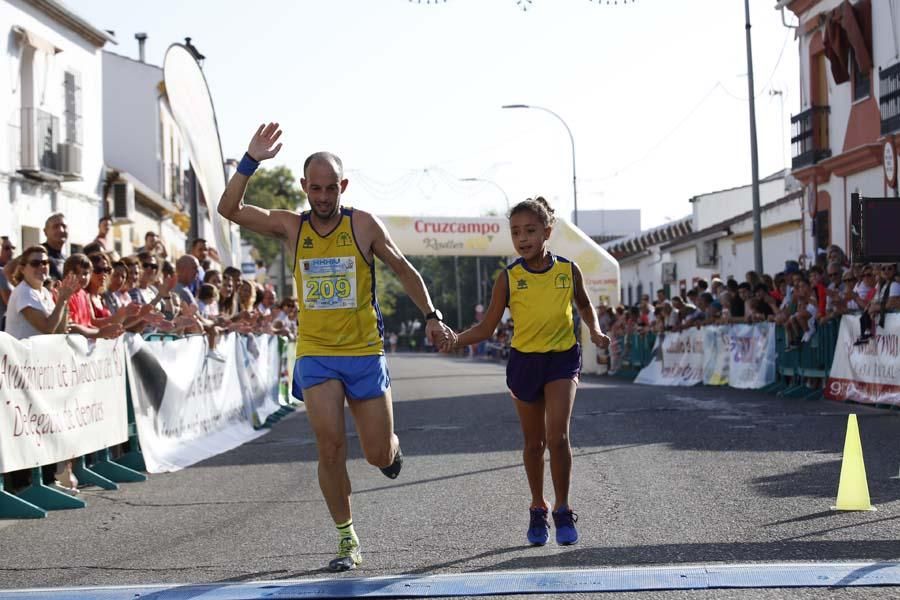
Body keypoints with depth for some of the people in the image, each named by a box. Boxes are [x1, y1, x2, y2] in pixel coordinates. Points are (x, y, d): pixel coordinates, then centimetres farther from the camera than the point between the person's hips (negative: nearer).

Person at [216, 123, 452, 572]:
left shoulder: (364, 225, -4)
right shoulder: (291, 227, 0)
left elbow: (403, 269, 6)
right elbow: (229, 210, -9)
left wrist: (431, 316, 2)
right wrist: (251, 162, -20)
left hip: (365, 353, -1)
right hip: (315, 353, 1)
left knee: (379, 455, 4)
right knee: (330, 445, -12)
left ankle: (390, 446, 44)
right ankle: (347, 540, 3)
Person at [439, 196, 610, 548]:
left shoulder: (568, 271, -5)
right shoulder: (509, 278, -7)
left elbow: (584, 305, 15)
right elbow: (487, 327, -4)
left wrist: (595, 331, -3)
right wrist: (456, 340, -21)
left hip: (563, 359, -1)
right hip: (524, 361, 1)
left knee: (557, 436, -16)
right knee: (534, 442, 13)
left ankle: (563, 510, 0)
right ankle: (538, 510, 31)